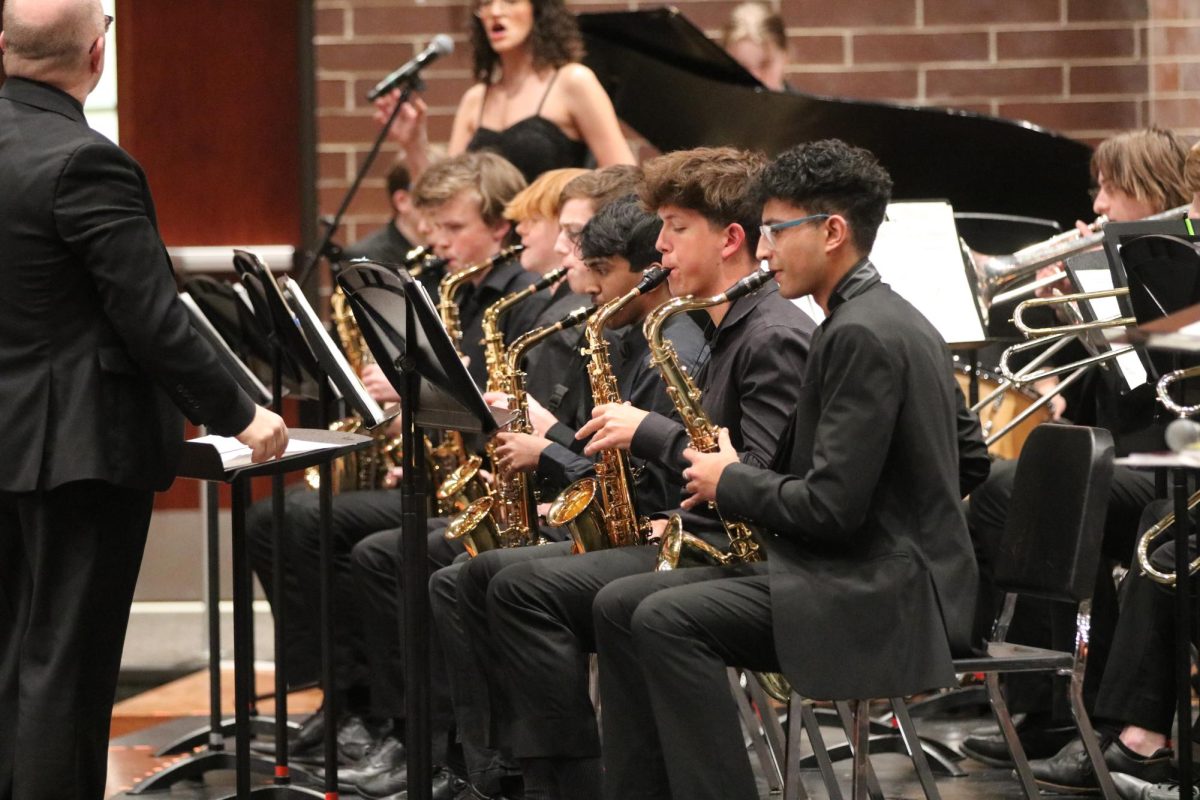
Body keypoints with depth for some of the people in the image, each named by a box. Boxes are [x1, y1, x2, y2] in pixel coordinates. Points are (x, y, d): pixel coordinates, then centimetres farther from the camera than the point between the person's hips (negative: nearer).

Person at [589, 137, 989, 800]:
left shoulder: (861, 335, -17)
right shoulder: (888, 317, 15)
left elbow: (831, 507, -22)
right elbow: (970, 460, 21)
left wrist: (731, 482, -5)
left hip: (883, 594, -11)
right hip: (861, 569, 11)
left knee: (666, 620, -25)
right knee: (619, 606, 4)